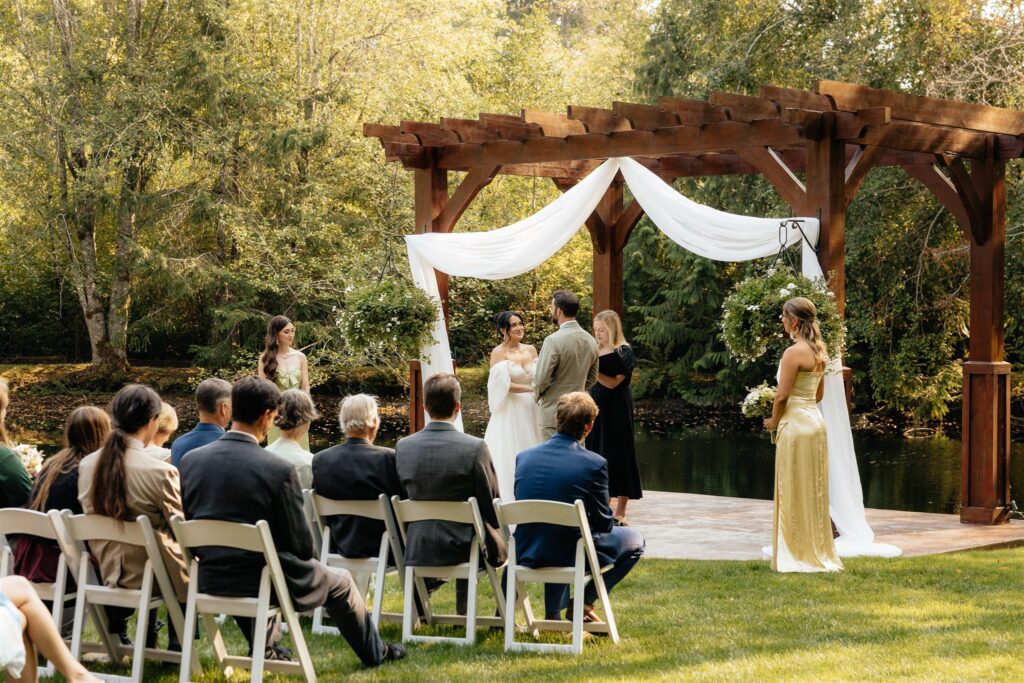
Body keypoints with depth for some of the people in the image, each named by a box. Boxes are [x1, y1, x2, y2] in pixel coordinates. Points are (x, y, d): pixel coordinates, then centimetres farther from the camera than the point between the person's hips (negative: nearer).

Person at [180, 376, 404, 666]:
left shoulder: (191, 460, -6)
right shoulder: (279, 470, -19)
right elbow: (302, 545, -12)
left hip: (210, 582, 5)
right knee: (340, 581, 24)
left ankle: (264, 649, 51)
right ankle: (375, 653, 43)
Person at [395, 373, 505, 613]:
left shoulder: (403, 447, -4)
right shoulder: (475, 448, -16)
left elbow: (405, 497, 7)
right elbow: (491, 505, -9)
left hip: (417, 551, 4)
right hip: (461, 546, -4)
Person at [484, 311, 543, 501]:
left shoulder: (531, 350, 9)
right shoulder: (498, 353, -6)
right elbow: (502, 385, -13)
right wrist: (532, 389, -15)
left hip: (531, 410, 5)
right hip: (510, 413, -5)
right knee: (510, 460, -2)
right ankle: (509, 504, 2)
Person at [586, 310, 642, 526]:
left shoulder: (624, 353, -6)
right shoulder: (595, 351, 12)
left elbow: (613, 382, -16)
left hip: (616, 411, -6)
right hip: (596, 409, 6)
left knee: (617, 457, -3)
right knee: (596, 456, 3)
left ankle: (620, 513, 0)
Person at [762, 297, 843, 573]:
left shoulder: (794, 352, -16)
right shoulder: (819, 351, 10)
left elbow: (782, 395, -15)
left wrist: (773, 422, 0)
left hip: (796, 423, -9)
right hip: (815, 419, 9)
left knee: (794, 492, -1)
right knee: (814, 491, 13)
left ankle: (798, 555, 4)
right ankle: (819, 551, 18)